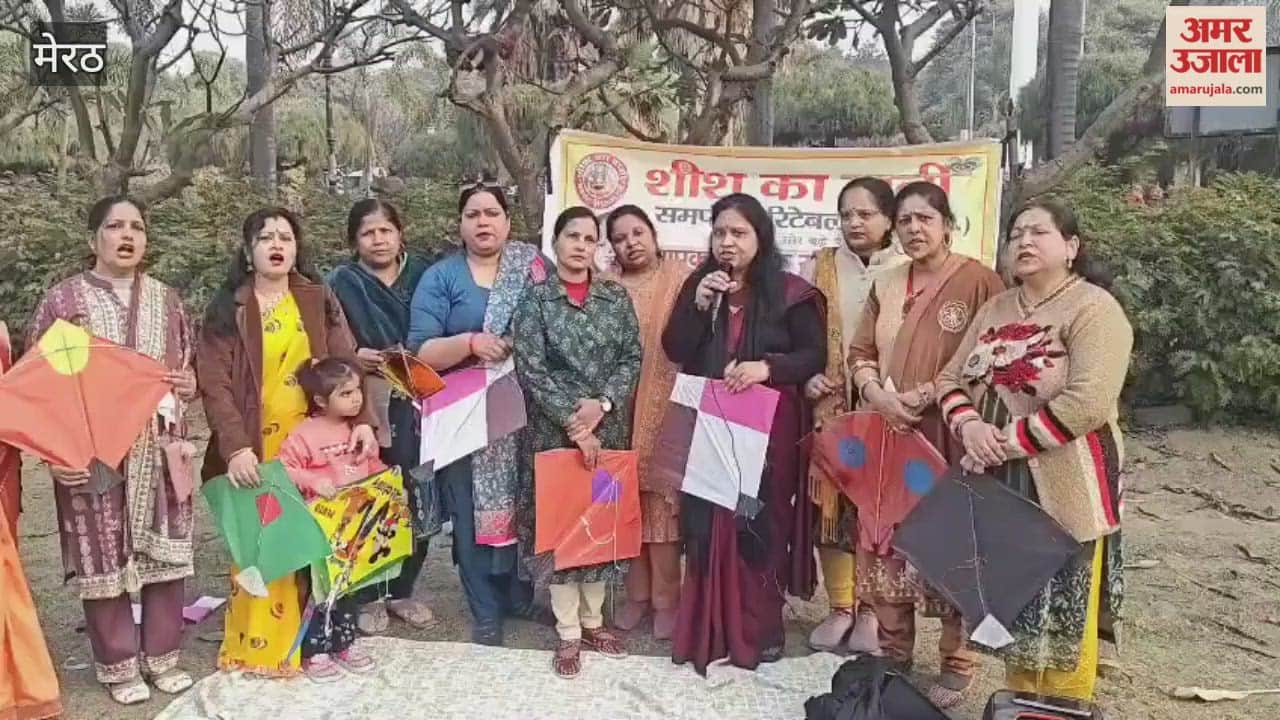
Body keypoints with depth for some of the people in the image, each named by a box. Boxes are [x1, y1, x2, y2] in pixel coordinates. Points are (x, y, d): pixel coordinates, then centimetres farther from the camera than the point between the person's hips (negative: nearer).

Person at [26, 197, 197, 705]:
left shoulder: (165, 299, 10)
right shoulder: (62, 300, -2)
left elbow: (187, 368, 19)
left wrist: (190, 385, -4)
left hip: (160, 451, 3)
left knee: (163, 552, 8)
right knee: (105, 557, 4)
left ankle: (162, 655, 23)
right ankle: (118, 665, 19)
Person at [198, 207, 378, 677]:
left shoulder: (319, 300, 8)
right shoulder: (228, 308, -1)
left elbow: (345, 362, 3)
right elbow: (214, 383, -9)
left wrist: (362, 420, -12)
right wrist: (235, 447, -20)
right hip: (255, 447, -2)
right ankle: (254, 648, 10)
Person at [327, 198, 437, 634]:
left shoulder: (421, 275, 10)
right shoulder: (342, 283, 3)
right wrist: (354, 358, -18)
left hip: (414, 408, 2)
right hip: (365, 408, -2)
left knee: (415, 503, 3)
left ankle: (402, 591, 21)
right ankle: (368, 597, 14)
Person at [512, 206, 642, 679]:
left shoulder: (616, 298, 7)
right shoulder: (536, 298, -2)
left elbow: (632, 358, 3)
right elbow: (529, 368, -9)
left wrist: (601, 404, -13)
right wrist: (572, 422, -15)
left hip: (609, 428, 3)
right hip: (554, 431, -3)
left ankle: (593, 620, 25)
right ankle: (568, 633, 13)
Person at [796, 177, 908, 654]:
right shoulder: (817, 269, 9)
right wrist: (806, 377, -6)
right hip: (830, 406, 2)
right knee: (831, 503, 2)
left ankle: (871, 610, 16)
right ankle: (840, 608, 16)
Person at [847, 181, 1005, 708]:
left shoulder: (978, 280, -5)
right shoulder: (885, 285, 14)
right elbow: (860, 353, 13)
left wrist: (931, 395, -14)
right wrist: (878, 394, -6)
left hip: (949, 437, -5)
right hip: (888, 435, 5)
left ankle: (957, 664, 16)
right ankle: (893, 652, 25)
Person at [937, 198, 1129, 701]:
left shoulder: (1094, 309, -11)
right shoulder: (996, 309, 12)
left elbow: (1086, 404, -22)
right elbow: (951, 378, 10)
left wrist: (1006, 441, -18)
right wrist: (969, 426, -12)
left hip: (1064, 488, -6)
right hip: (998, 484, 7)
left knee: (1063, 615, 3)